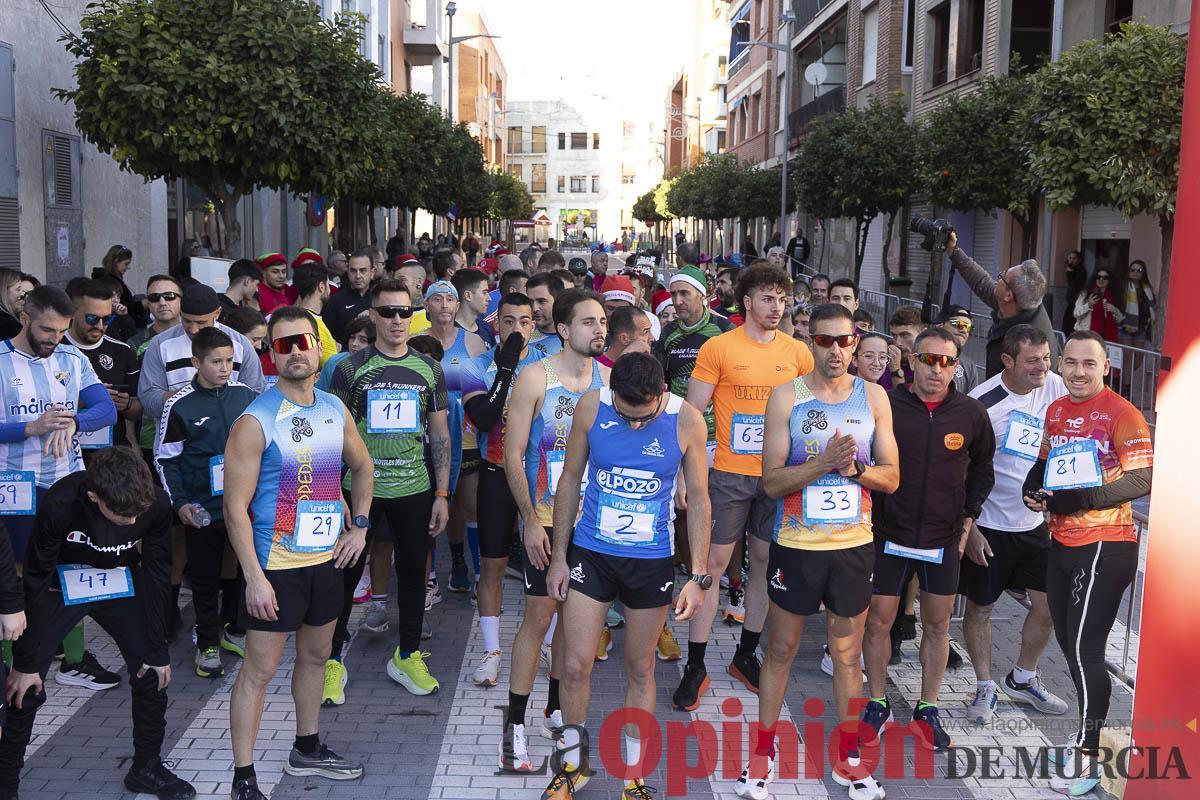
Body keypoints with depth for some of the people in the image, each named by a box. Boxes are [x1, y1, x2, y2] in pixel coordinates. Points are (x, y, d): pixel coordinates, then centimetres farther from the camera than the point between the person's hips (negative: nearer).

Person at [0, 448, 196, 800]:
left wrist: (158, 649, -5)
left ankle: (147, 768, 18)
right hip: (62, 582, -2)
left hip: (121, 581, 2)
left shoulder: (156, 504, -26)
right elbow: (36, 580, -21)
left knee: (152, 675, -1)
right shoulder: (59, 504, -34)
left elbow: (157, 573, -11)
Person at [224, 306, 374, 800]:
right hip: (276, 565, -6)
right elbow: (236, 506, -16)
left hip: (327, 558, 6)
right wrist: (254, 577, -19)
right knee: (260, 669, 0)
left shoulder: (335, 410, 3)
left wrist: (359, 525, 9)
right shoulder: (255, 421, -15)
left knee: (316, 655, 18)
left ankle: (307, 750, 36)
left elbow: (362, 468, 20)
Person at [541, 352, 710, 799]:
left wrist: (699, 577, -8)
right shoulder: (591, 407, -12)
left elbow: (699, 500, -5)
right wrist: (558, 556, 1)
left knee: (640, 670, 11)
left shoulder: (686, 421, -14)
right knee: (575, 665, 3)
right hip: (590, 554, 1)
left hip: (651, 561, 0)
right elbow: (570, 481, -1)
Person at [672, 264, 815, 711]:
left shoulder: (797, 353, 5)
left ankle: (746, 656, 28)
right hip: (729, 473, -3)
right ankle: (695, 668, 9)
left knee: (766, 563, 11)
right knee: (713, 563, 0)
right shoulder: (718, 348, -5)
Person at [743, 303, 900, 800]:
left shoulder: (874, 397, 2)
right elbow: (772, 482, -11)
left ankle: (847, 758, 26)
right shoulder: (786, 396, -6)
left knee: (848, 654, 12)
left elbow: (891, 478, 3)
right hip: (796, 545, -2)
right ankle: (763, 753, 24)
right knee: (780, 650, 10)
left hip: (854, 545, 2)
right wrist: (824, 462, -24)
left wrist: (855, 467, -17)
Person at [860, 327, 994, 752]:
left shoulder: (970, 413, -3)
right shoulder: (885, 406, -9)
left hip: (944, 540, 2)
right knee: (878, 620, 4)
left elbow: (982, 467, 13)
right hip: (889, 536, -1)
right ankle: (877, 706, 21)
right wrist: (869, 513, -1)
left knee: (938, 624, 9)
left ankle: (927, 710, 24)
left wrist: (968, 516, 7)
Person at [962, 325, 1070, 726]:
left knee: (1048, 606, 10)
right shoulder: (982, 403, -17)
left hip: (1034, 523, 5)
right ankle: (985, 688, 25)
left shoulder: (1053, 386, -3)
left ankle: (1022, 679, 33)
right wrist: (968, 528, -15)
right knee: (980, 608, 7)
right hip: (987, 525, -5)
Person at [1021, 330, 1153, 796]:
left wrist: (1083, 498, -26)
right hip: (1061, 542, 8)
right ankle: (1091, 724, 37)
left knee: (1084, 649, -8)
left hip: (1105, 544, -8)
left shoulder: (1121, 413, -14)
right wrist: (1033, 485, 2)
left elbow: (1144, 478, -19)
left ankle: (1087, 759, 4)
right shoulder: (1056, 410, 8)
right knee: (1068, 643, 17)